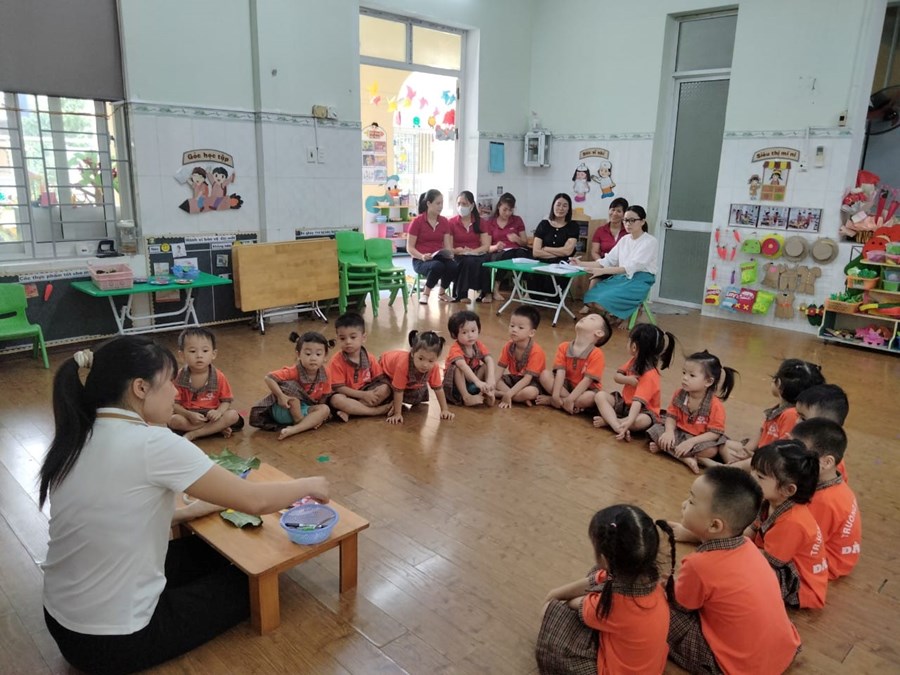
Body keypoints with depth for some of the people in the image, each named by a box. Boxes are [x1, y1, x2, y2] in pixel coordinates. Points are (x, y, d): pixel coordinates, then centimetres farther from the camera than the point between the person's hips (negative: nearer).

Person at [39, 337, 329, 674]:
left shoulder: (76, 439, 0)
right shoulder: (151, 443, -25)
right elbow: (255, 500, -20)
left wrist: (186, 513, 11)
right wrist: (310, 485, -3)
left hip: (63, 620, 8)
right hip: (116, 640, -8)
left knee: (206, 549, 22)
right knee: (250, 580, 11)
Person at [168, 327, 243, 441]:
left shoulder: (219, 377, -9)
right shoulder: (179, 377, -10)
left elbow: (226, 401, -5)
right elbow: (175, 404, -10)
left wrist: (218, 412, -27)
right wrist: (189, 415, -28)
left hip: (211, 414, 1)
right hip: (188, 415, 0)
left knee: (233, 415, -24)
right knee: (173, 420, -30)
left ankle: (193, 434, -23)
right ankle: (218, 428, -19)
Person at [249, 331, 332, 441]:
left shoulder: (324, 376, -10)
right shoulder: (294, 372, -23)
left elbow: (324, 398, -2)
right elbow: (268, 378, -25)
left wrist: (319, 416, -15)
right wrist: (281, 396, -34)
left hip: (303, 409, 4)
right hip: (284, 410, -4)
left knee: (325, 409, -23)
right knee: (291, 387, -30)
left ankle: (293, 429, -35)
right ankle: (304, 425, -17)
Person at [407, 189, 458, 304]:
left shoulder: (444, 222, 8)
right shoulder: (417, 221, -6)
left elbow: (447, 245, 7)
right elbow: (410, 248, -6)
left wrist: (449, 254, -16)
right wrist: (422, 256, -25)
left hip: (440, 257, 4)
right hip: (420, 260, -4)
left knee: (454, 267, -29)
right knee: (437, 266, -37)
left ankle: (442, 293, 1)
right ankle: (425, 294, -9)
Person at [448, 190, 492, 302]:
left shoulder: (480, 222, 10)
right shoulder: (451, 222, 4)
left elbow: (486, 246, 1)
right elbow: (449, 248, -2)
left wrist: (473, 251, -17)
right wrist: (460, 251, -22)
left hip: (477, 255, 2)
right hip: (459, 257, -1)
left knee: (485, 261, -34)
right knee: (468, 261, -37)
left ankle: (485, 291, -18)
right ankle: (461, 293, -25)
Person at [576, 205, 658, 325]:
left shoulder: (651, 242, -9)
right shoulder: (624, 240, 13)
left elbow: (632, 267, -21)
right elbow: (607, 261, 9)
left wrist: (603, 271, -32)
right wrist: (582, 264, -5)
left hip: (640, 281, -6)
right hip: (621, 278, 7)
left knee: (604, 300, -27)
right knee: (591, 297, -18)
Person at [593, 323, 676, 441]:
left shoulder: (650, 375, -28)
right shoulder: (634, 360, -3)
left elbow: (638, 401, -39)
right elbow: (617, 376, 0)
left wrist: (629, 421, -51)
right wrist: (628, 379, -23)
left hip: (643, 410, -8)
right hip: (624, 402, 8)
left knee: (642, 421, -42)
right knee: (600, 396, -16)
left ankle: (608, 420, -24)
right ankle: (618, 427, -34)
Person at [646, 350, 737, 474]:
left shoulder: (715, 405, -21)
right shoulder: (679, 395, -8)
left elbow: (714, 433, -21)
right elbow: (671, 416, -2)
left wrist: (691, 442, -32)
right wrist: (669, 432, -24)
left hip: (699, 439, -4)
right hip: (679, 433, 4)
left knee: (711, 450, -35)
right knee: (656, 430, -18)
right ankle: (686, 458, -25)